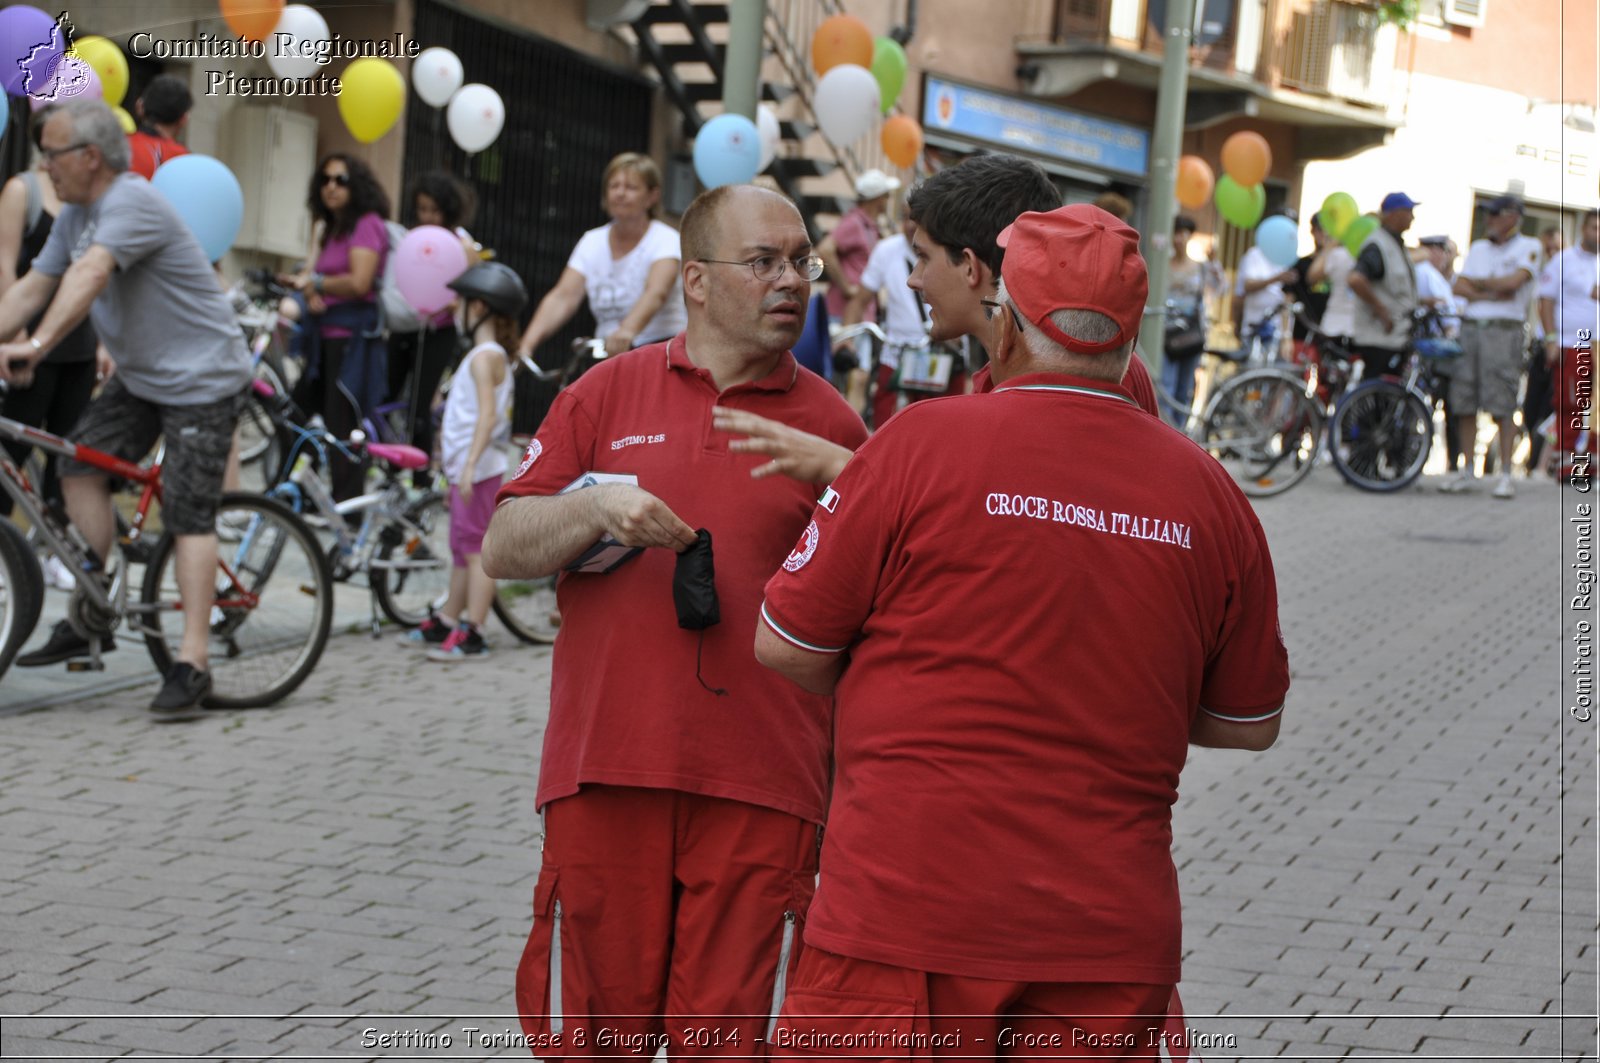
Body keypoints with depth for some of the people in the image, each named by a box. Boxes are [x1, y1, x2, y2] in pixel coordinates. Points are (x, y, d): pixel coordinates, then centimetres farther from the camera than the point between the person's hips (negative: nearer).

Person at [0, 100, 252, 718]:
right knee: (80, 466, -3)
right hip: (140, 376, 9)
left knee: (188, 515, -11)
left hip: (201, 378, -9)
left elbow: (90, 274, -38)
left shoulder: (132, 202, -23)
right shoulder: (75, 216, 8)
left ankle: (192, 663, -12)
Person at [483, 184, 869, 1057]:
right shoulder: (607, 394, 9)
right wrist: (596, 508, -13)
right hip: (605, 774, 1)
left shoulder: (831, 426, 7)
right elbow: (501, 551, 7)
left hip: (761, 788, -1)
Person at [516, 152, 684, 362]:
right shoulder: (593, 242, 8)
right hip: (609, 353, 4)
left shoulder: (665, 241, -6)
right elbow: (563, 297, -6)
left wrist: (627, 331, -46)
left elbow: (656, 292, -26)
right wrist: (527, 345, -23)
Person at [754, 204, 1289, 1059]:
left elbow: (784, 645, -1)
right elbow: (1250, 723, 13)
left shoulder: (924, 441, -8)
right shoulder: (1207, 489, 3)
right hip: (1108, 931, 4)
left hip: (907, 912, -3)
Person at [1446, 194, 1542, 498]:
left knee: (1502, 408, -9)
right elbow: (1459, 287, 8)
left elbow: (1513, 282, -12)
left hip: (1505, 332, -5)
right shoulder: (1478, 248, 19)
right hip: (1470, 326, 5)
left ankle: (1505, 475, -7)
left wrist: (1478, 282, 2)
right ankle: (1468, 473, 10)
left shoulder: (1528, 247, 3)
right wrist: (1491, 294, -8)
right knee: (1465, 405, 4)